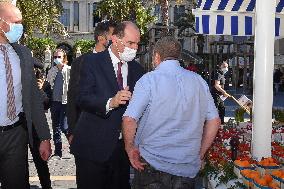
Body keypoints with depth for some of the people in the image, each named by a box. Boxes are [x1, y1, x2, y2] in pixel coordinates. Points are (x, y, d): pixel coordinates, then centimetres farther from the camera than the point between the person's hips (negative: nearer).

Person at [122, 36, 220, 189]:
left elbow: (129, 119, -17)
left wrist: (130, 148, -2)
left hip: (153, 164, -3)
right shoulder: (199, 81, 5)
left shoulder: (149, 80, -9)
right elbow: (214, 121, 7)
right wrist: (200, 154, 15)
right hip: (189, 168, 4)